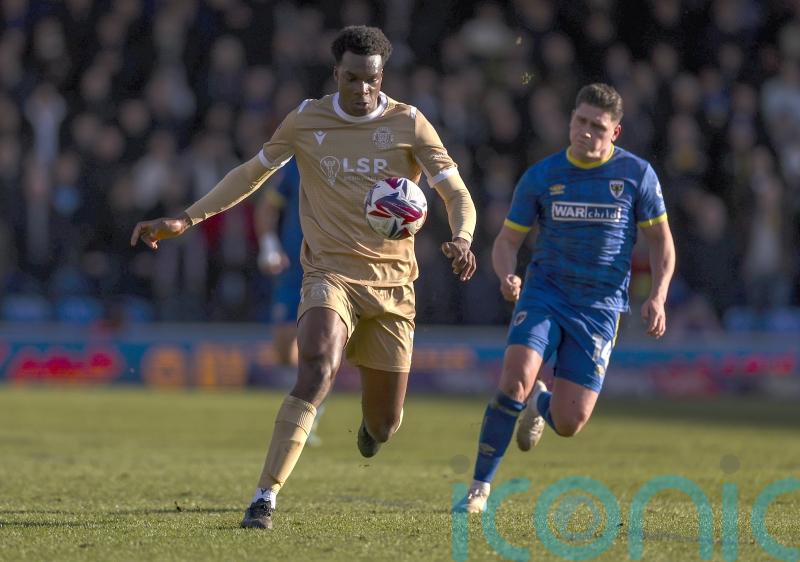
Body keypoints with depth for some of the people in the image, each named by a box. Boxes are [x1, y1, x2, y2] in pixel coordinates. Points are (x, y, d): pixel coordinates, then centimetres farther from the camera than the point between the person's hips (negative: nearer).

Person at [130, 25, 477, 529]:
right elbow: (253, 173, 13)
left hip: (392, 282, 1)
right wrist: (186, 219, 6)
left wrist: (462, 239, -27)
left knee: (385, 424, 6)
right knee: (317, 373, -29)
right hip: (330, 273, -1)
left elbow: (457, 194, -5)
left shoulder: (409, 124, -3)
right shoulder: (307, 121, 0)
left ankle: (373, 420, 47)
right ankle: (266, 497, -30)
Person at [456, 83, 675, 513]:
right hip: (544, 295, 0)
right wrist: (507, 276, -16)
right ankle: (480, 488, -13)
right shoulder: (540, 177, 1)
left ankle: (539, 404, 36)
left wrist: (657, 297, -8)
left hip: (599, 308, 0)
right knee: (515, 379, -26)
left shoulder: (637, 174, -1)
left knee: (568, 424, -4)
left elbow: (661, 241, 7)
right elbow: (507, 240, 7)